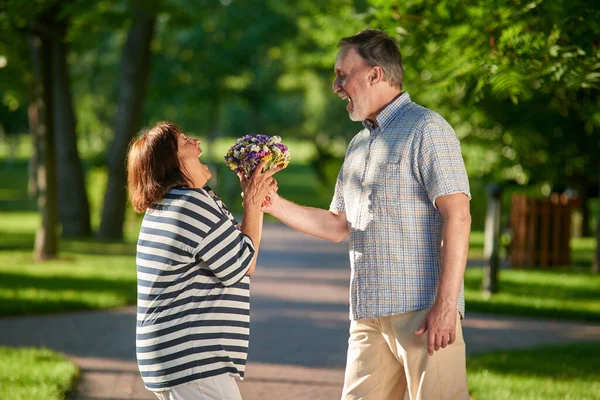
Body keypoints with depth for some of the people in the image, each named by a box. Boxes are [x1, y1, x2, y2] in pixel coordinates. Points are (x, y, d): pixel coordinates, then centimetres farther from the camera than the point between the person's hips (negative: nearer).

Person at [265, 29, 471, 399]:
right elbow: (337, 225, 24)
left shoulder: (425, 129, -5)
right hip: (370, 314, 8)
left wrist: (446, 305, -20)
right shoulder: (359, 145, 21)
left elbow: (457, 216, -14)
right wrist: (274, 205, 10)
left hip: (422, 310, -8)